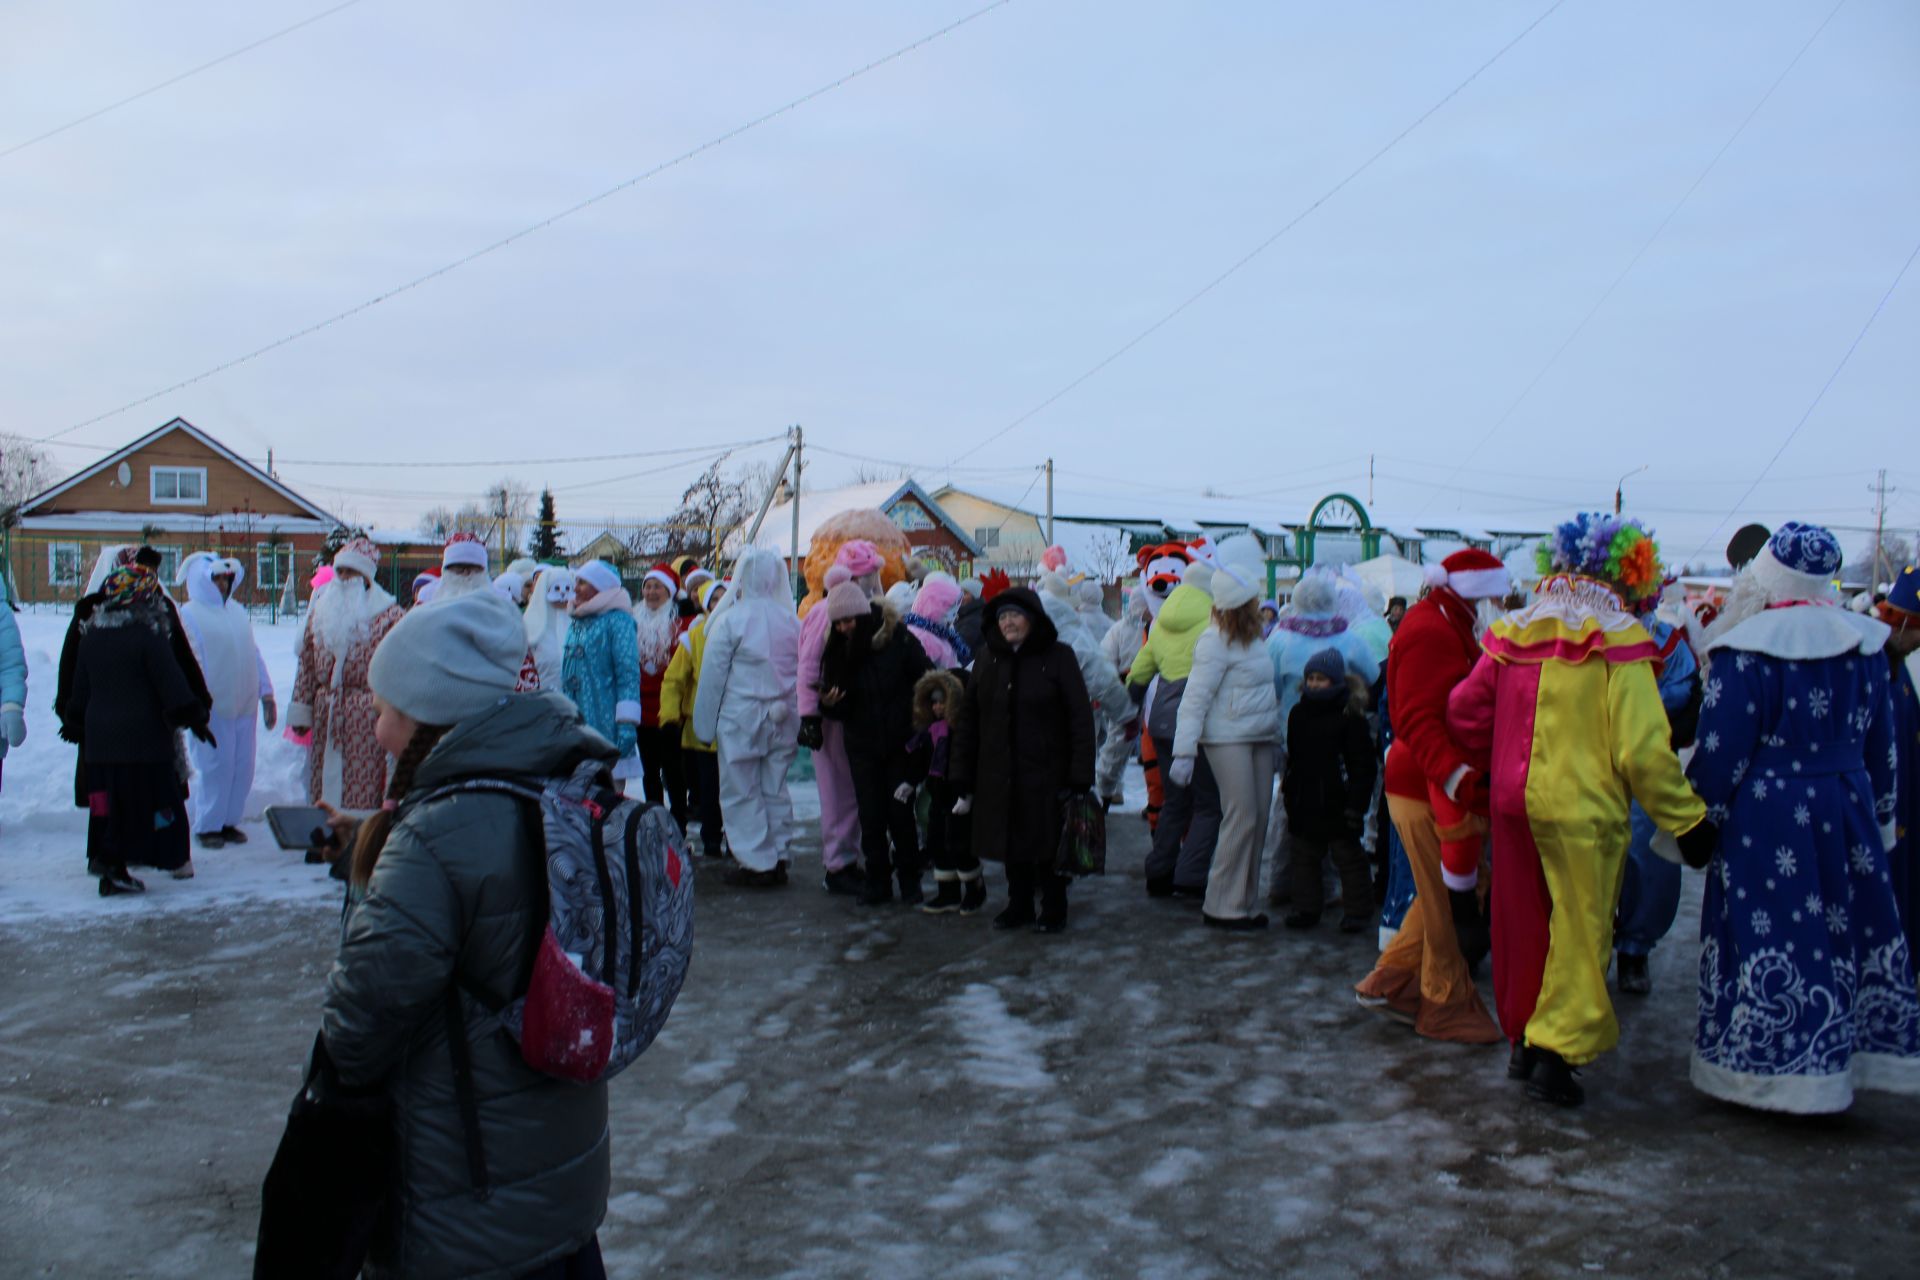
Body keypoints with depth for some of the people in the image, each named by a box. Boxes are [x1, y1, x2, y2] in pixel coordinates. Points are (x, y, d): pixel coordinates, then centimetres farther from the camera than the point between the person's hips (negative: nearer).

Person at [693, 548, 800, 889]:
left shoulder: (730, 620, -11)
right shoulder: (793, 622, 1)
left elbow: (713, 677, -8)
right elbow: (802, 676, 4)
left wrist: (704, 725, -1)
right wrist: (792, 712, 13)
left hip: (740, 719, -5)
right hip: (781, 720, 5)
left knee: (741, 792, 5)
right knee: (775, 790, 14)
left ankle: (756, 863, 5)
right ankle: (780, 858, 18)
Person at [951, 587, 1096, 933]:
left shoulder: (1058, 657, -5)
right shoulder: (986, 660, 6)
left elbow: (1080, 719, -8)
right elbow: (967, 721, 8)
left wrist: (1080, 778, -14)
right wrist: (962, 780, 4)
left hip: (1047, 772, -3)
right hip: (999, 776, 4)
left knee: (1048, 842, 4)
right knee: (1011, 841, 10)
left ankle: (1053, 909, 21)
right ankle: (1019, 904, 27)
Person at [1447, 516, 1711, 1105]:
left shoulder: (1511, 635, 6)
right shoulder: (1618, 643, -10)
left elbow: (1465, 709, 6)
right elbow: (1642, 748, -14)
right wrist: (1686, 818, -5)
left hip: (1513, 805, 6)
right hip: (1583, 811, -5)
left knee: (1522, 926, 16)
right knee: (1579, 931, 5)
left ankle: (1524, 1041, 28)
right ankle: (1556, 1053, 3)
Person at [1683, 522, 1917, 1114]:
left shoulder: (1745, 653, -15)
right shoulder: (1863, 645, 4)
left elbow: (1720, 756, -14)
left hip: (1766, 822, -6)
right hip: (1848, 815, 6)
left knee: (1772, 944, 2)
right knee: (1848, 933, 15)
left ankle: (1772, 1069, 9)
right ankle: (1856, 1052, 25)